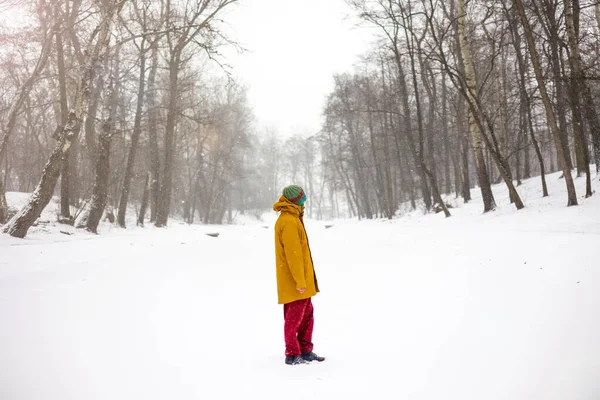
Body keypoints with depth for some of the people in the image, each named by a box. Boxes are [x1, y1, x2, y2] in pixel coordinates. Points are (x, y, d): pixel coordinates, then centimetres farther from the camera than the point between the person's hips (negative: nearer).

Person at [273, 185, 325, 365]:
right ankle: (292, 355, 9)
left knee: (307, 314, 16)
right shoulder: (289, 222, -17)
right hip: (294, 282, -10)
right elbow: (293, 254, -22)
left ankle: (305, 351, 25)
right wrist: (300, 281, -21)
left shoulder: (291, 219, 16)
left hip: (302, 280, 10)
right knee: (294, 317, -2)